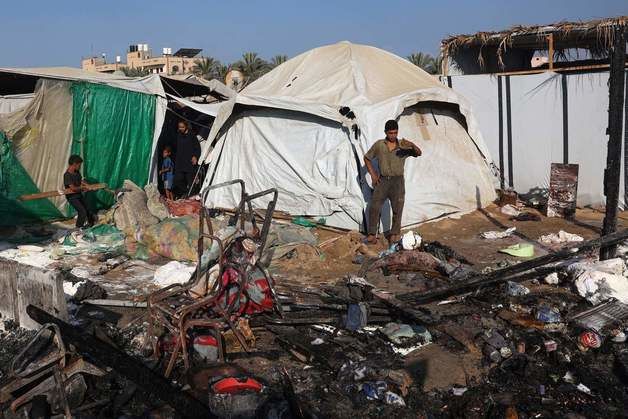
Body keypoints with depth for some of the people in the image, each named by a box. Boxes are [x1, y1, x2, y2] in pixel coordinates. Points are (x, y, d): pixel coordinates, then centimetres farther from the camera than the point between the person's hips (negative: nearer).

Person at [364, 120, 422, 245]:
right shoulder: (379, 145, 2)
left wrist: (412, 144, -38)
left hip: (397, 181, -1)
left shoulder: (403, 145, -1)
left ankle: (394, 234, 18)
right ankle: (372, 234, 2)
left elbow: (418, 153, -16)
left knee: (397, 209, 2)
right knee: (374, 207, -7)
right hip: (382, 180, 1)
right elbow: (367, 158, 14)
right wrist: (373, 174, 4)